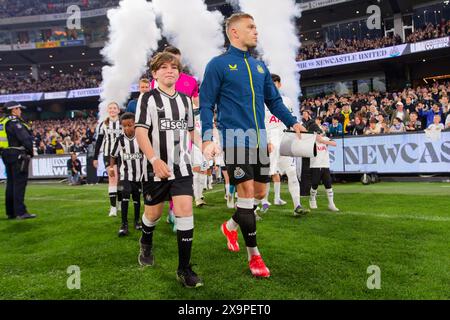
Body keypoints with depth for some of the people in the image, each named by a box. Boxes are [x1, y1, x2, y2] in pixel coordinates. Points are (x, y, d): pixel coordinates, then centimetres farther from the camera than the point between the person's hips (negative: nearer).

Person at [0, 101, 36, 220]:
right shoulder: (15, 122, -14)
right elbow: (25, 139, -20)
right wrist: (30, 152, -7)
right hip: (17, 155, -9)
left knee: (11, 183, 13)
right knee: (19, 183, -8)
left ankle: (11, 212, 19)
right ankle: (20, 212, -9)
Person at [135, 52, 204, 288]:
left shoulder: (185, 100, 12)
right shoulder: (148, 98, -3)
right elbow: (140, 132, -13)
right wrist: (155, 160, -27)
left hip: (181, 166, 3)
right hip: (155, 167, -3)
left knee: (185, 211, -8)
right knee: (153, 212, 12)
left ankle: (184, 269, 1)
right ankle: (146, 243, 46)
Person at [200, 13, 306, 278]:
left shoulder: (260, 66, 16)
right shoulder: (218, 64, -1)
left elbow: (274, 100, 19)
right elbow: (206, 104, -3)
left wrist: (293, 122, 4)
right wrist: (208, 139, -14)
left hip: (260, 141, 6)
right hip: (236, 141, -6)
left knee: (260, 193, 11)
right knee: (247, 193, -7)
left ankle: (231, 226, 37)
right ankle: (254, 254, 9)